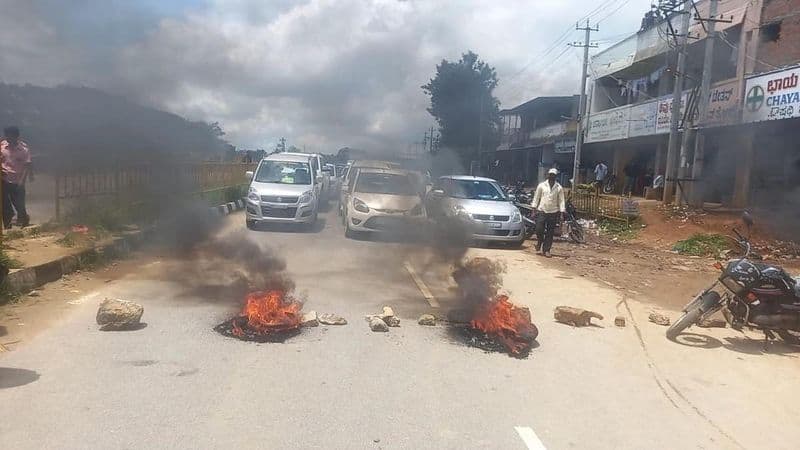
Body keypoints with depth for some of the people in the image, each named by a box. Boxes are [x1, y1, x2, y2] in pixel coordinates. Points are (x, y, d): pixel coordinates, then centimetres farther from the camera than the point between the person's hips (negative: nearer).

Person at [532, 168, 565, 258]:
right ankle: (539, 244, 19)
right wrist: (534, 207, 1)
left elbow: (561, 200, 5)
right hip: (542, 211, -1)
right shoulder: (541, 185, 4)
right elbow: (536, 197, 7)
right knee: (539, 229, -9)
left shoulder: (559, 188, 5)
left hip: (553, 212, 1)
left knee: (550, 233, 2)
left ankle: (546, 250, 10)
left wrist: (562, 211, -3)